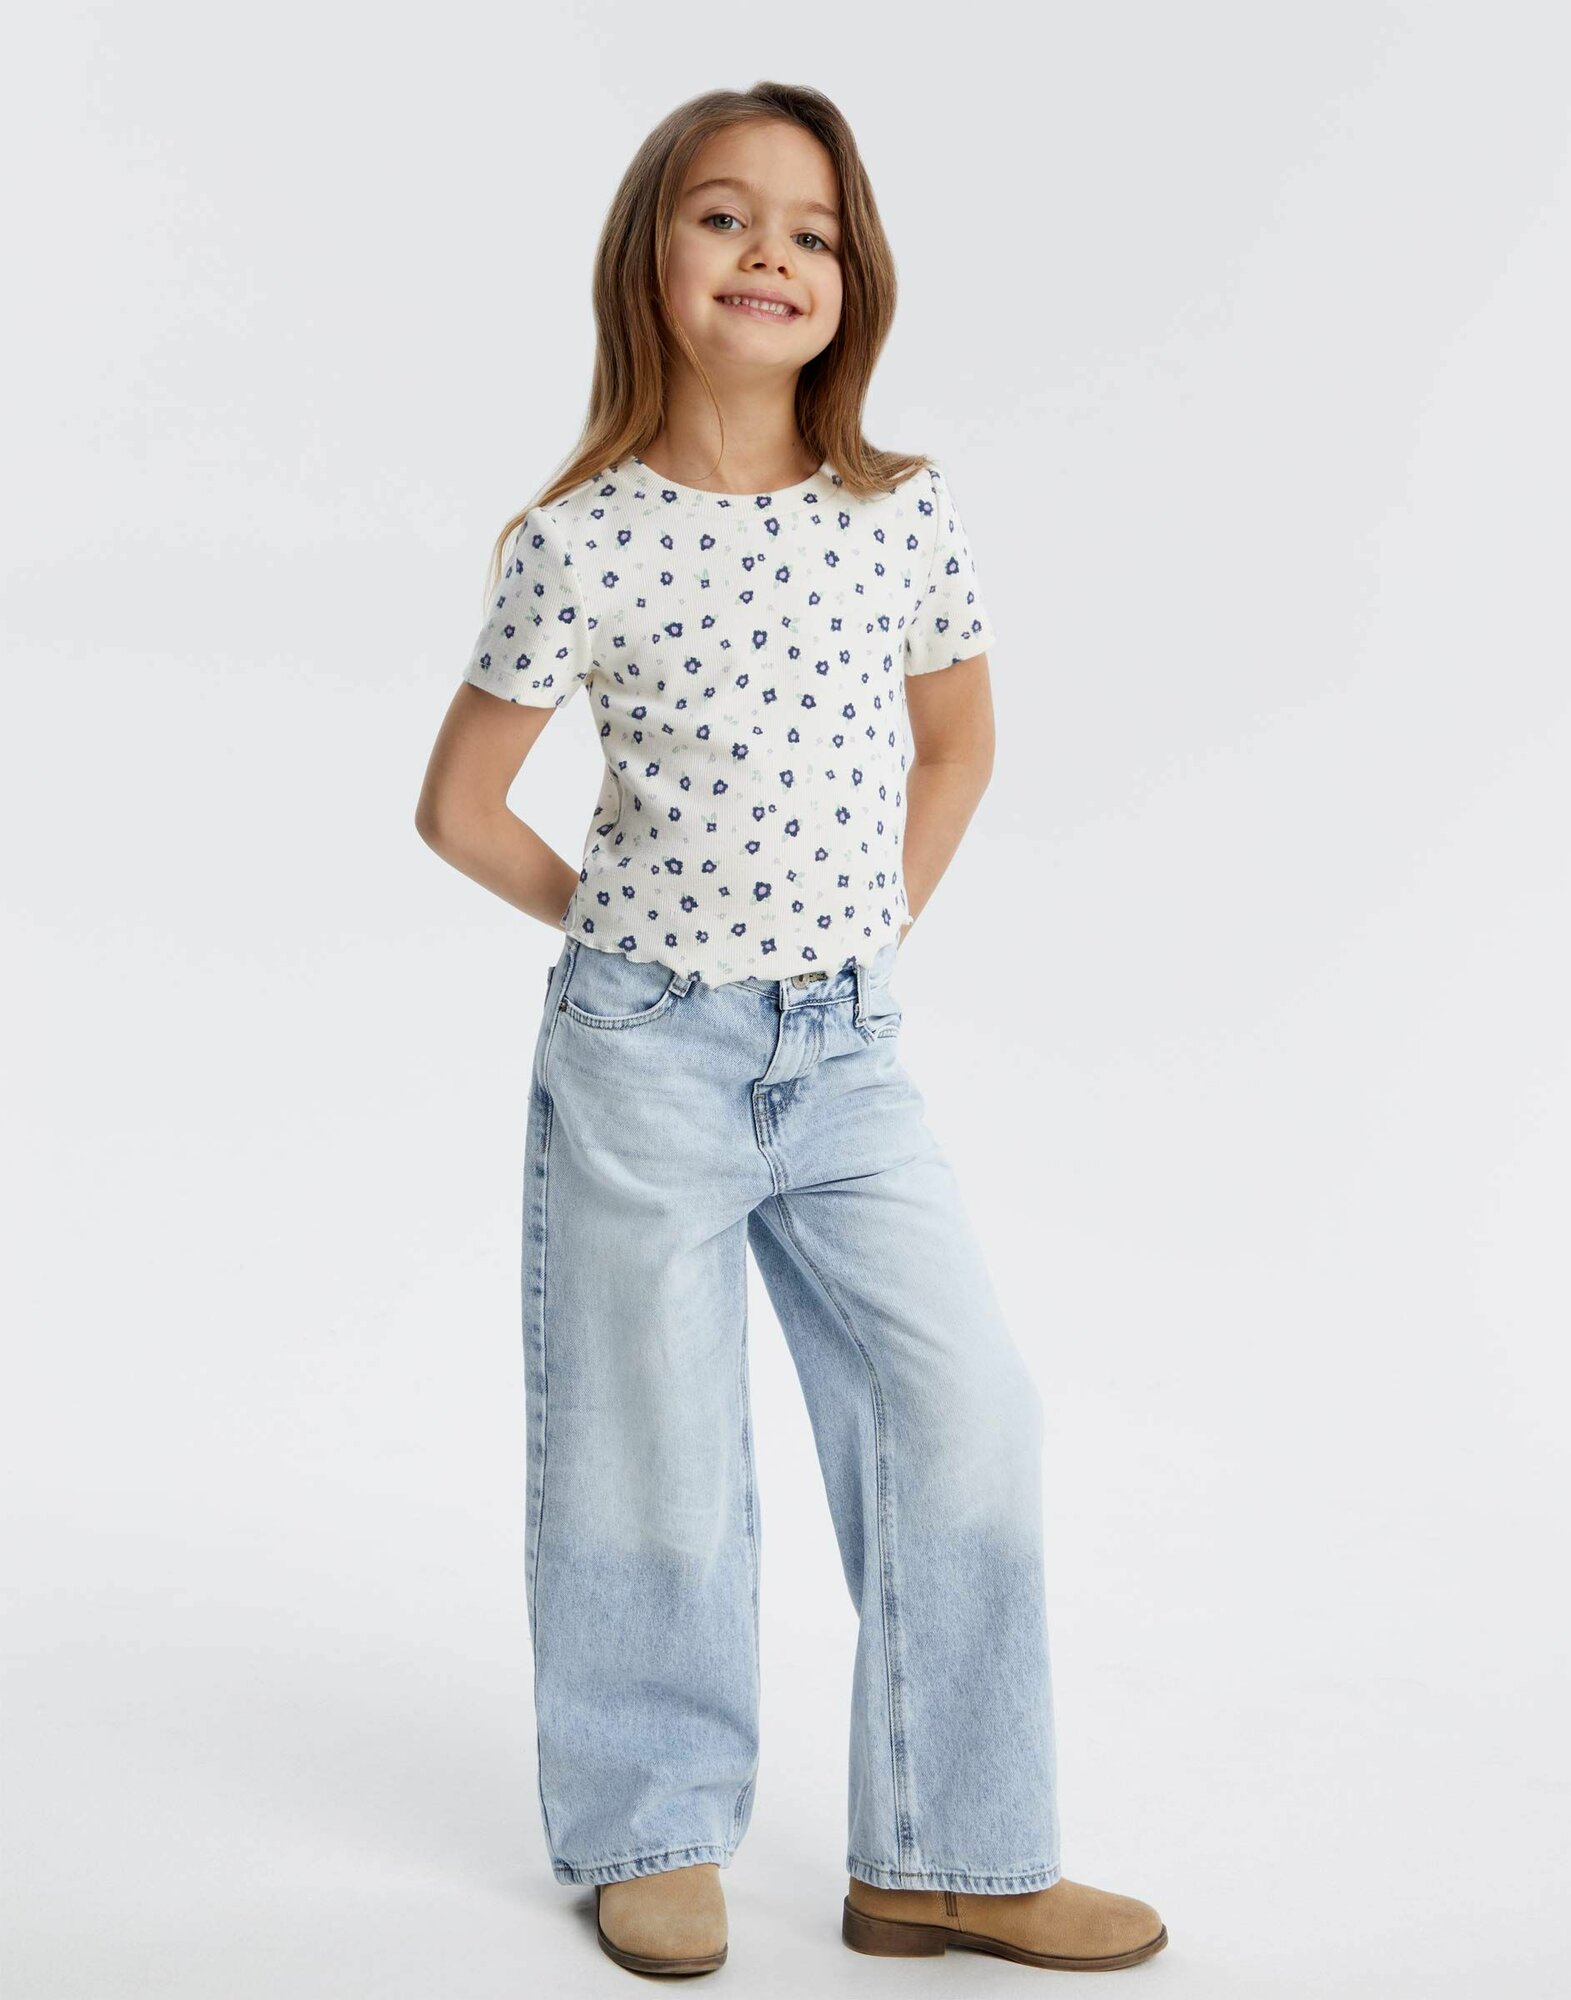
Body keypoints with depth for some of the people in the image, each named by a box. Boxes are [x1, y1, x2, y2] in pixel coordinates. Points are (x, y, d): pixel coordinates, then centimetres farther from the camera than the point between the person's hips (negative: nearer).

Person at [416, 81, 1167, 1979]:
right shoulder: (583, 545, -10)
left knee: (966, 1410, -2)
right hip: (646, 1053, -3)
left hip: (848, 1053, 4)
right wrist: (625, 928, 5)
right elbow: (459, 808, -1)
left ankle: (949, 1860, 12)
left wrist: (870, 929, 9)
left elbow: (957, 741, 16)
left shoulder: (905, 513, 1)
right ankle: (656, 1836, 26)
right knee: (657, 1459, 5)